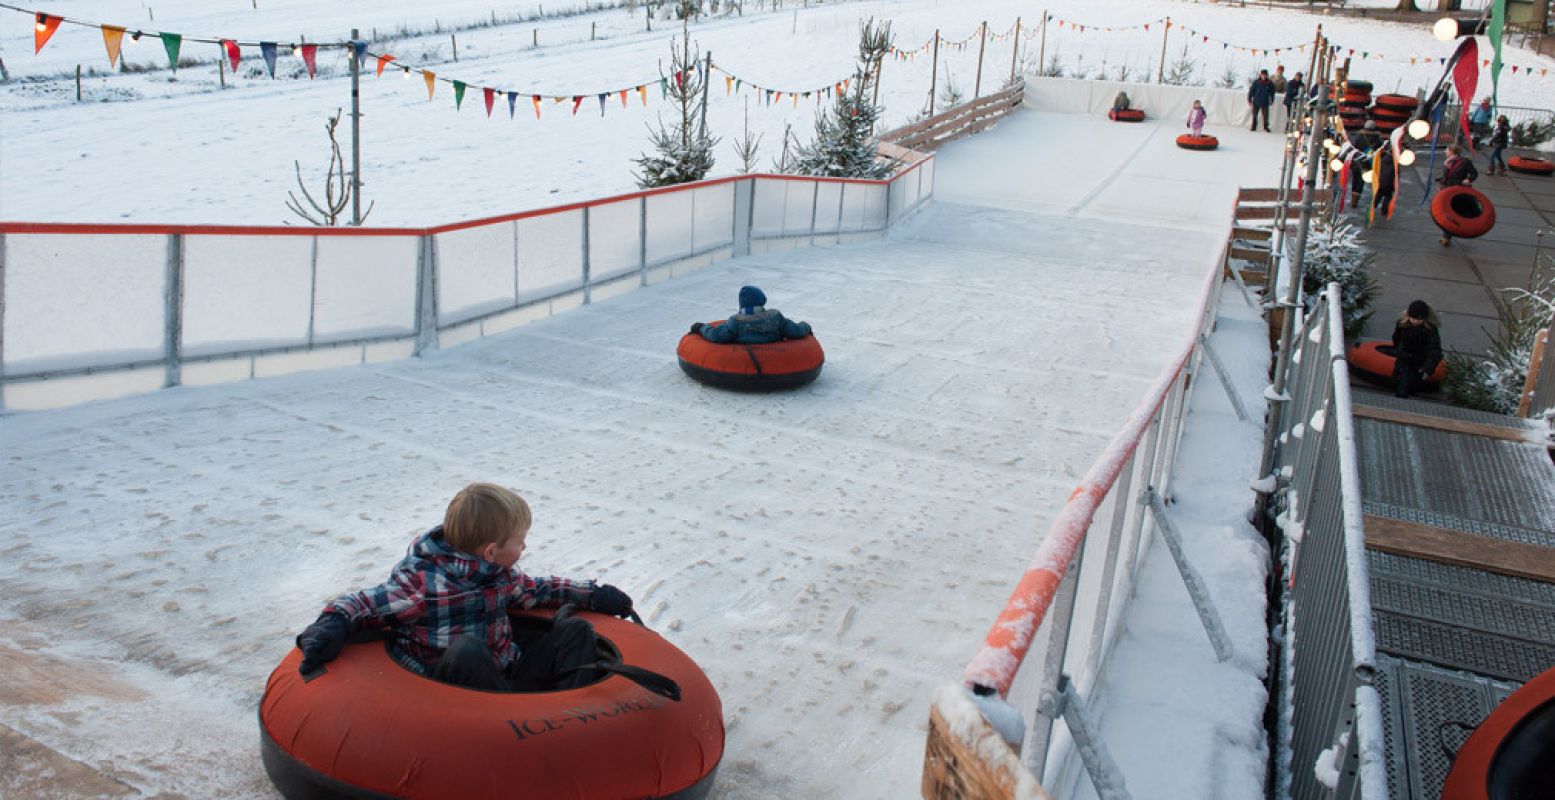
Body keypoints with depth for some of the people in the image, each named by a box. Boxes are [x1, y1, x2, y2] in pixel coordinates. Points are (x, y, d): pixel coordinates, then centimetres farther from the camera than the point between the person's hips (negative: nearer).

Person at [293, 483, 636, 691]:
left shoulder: (500, 574, 8)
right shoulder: (423, 586, -17)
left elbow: (531, 590, 29)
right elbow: (358, 605, -12)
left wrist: (590, 594, 30)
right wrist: (331, 626, -33)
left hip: (508, 682, 7)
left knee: (576, 630, -3)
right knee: (466, 649, -38)